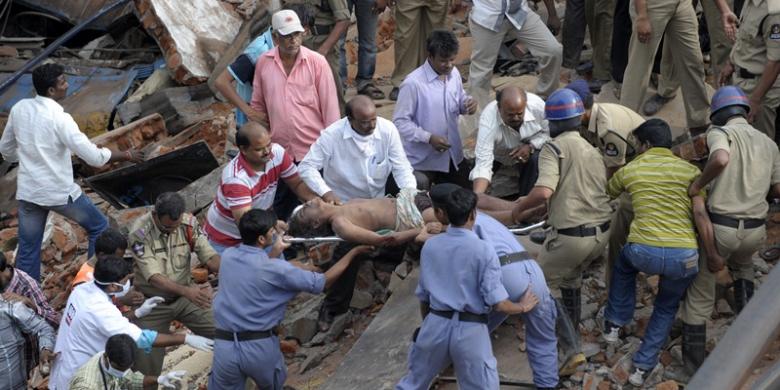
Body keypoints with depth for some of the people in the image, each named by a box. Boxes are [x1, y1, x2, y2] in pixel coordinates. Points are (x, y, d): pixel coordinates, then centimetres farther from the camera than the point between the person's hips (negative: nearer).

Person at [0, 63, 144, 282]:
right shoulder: (59, 118, -20)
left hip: (27, 191, 6)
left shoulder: (19, 109, -1)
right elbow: (94, 157, -21)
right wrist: (126, 155, -8)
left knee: (28, 251, 14)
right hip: (59, 192, -6)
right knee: (99, 227, 17)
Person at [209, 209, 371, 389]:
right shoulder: (275, 269, -14)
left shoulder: (228, 256, 1)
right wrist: (354, 252, 5)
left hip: (225, 346, 2)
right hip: (260, 347, -2)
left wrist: (274, 253, 21)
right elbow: (323, 282, -3)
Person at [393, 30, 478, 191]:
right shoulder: (413, 83, -23)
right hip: (423, 160, -6)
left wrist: (467, 104, -11)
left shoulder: (454, 73, -3)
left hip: (453, 155, 7)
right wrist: (429, 138, -28)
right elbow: (400, 122, -19)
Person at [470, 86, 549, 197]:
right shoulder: (488, 120, -39)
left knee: (536, 159, -27)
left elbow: (550, 132, -13)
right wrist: (476, 196, -58)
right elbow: (483, 163, -45)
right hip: (499, 155, 1)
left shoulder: (537, 105, -34)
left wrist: (531, 147, -31)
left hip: (530, 150, 0)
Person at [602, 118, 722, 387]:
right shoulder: (690, 171, 7)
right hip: (684, 256, 0)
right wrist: (713, 256, 5)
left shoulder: (628, 170, 11)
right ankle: (643, 367, 22)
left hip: (643, 251, 0)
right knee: (666, 307, 27)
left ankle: (614, 323, 37)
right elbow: (701, 216, -3)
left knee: (624, 263, 38)